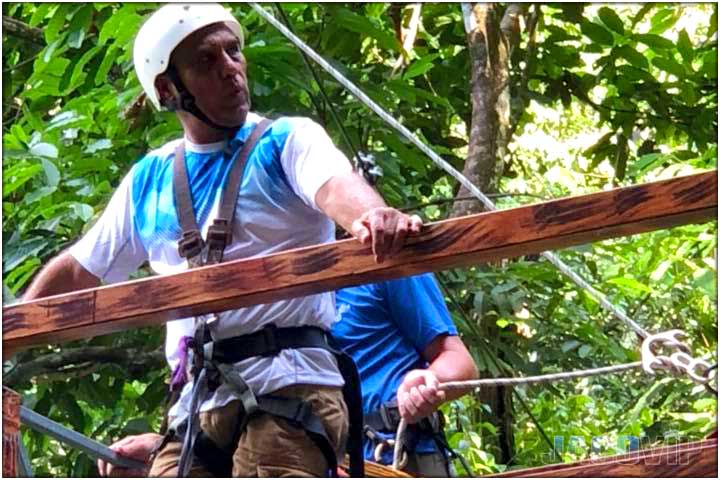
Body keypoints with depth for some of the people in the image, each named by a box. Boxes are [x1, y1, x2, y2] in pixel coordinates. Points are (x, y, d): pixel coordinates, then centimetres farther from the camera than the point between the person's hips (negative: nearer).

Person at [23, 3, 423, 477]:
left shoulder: (289, 140, 5)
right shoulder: (149, 179, 19)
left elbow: (335, 185, -19)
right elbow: (78, 271, 31)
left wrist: (372, 217, -42)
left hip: (289, 386, -5)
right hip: (197, 406, 5)